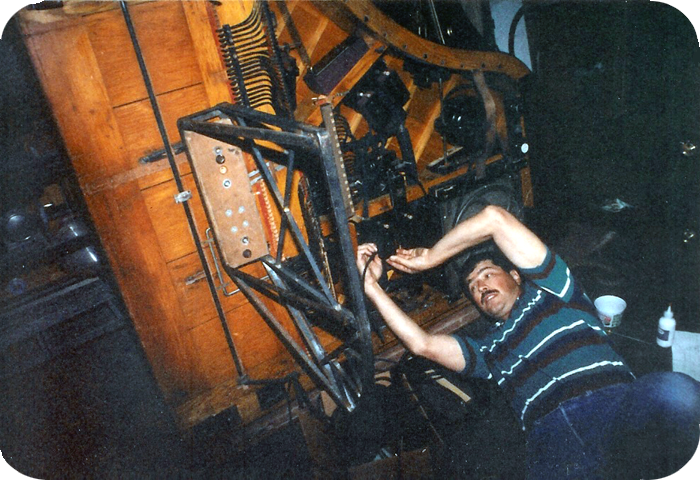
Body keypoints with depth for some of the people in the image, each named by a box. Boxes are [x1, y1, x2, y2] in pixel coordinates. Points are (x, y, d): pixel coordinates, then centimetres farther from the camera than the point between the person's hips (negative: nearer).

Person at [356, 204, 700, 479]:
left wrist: (430, 258, 28)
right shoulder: (490, 349, 34)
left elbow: (495, 218, 20)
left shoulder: (549, 291, 26)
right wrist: (372, 285, 26)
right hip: (552, 436, 2)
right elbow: (422, 344, 22)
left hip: (614, 407, -2)